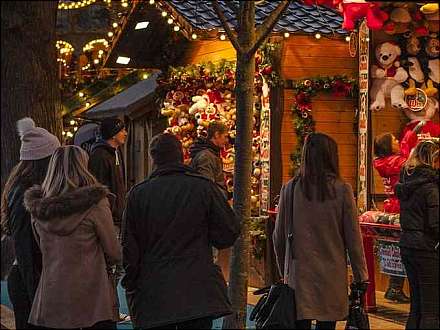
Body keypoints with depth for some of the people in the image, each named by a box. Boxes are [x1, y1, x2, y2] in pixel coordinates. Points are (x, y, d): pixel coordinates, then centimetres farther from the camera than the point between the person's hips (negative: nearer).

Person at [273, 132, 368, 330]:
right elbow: (353, 238, -3)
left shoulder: (290, 189, -1)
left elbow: (279, 236, 5)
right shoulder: (341, 190, -6)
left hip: (298, 274, 1)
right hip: (331, 275, -1)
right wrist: (361, 276, 5)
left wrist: (284, 271, 17)